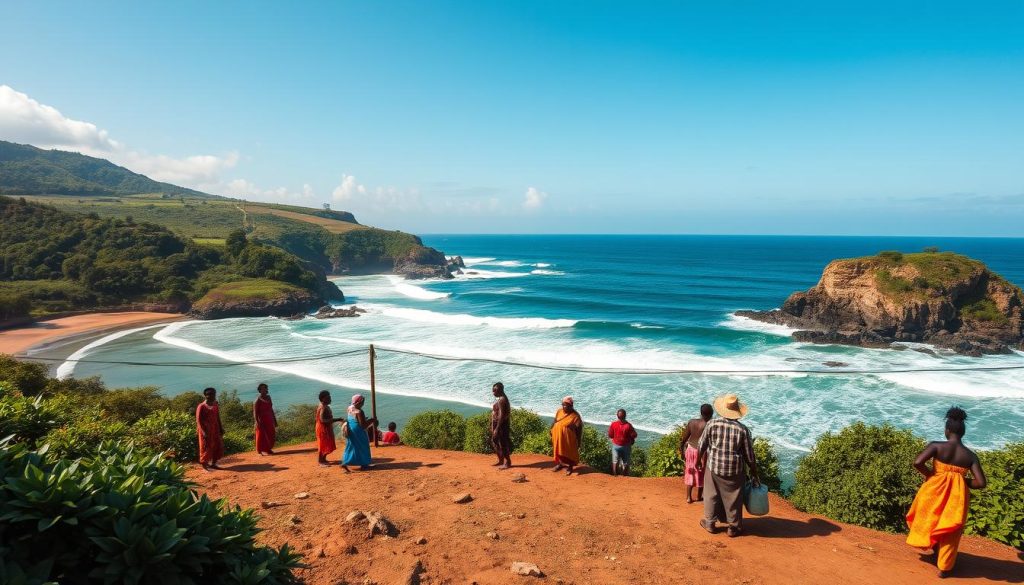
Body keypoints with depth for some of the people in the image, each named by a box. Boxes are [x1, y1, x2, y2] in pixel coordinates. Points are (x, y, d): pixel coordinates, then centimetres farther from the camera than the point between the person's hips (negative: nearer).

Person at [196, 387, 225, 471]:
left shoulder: (215, 406, 7)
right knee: (206, 448, 0)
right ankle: (204, 466, 11)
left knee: (218, 446, 7)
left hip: (215, 430, 6)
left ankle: (213, 464, 20)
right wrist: (204, 432, -19)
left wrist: (221, 429, 11)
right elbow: (199, 420, -13)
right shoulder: (201, 407, -11)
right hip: (206, 431, -6)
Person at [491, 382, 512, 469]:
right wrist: (493, 426, 21)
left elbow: (501, 415, -24)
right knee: (495, 442, 18)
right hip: (498, 423, 11)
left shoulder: (502, 400, -20)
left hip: (501, 424, -11)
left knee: (503, 444, -1)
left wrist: (497, 429, -24)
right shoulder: (501, 399, 12)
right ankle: (501, 461, 29)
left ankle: (508, 463, 9)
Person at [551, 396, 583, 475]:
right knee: (559, 451, 19)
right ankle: (560, 464, 39)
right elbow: (555, 422, 13)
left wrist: (578, 442, -13)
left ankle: (570, 467, 26)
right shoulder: (559, 411, -1)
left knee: (569, 452, 8)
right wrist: (552, 431, 12)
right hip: (557, 437, 5)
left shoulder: (575, 416, -18)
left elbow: (579, 429, -14)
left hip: (569, 439, -5)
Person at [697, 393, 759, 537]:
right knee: (734, 499, 14)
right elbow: (749, 456, -6)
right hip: (735, 470, -1)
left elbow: (701, 446, -3)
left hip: (713, 467, 1)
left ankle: (710, 523, 30)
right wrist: (754, 475, 6)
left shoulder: (712, 424, -11)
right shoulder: (742, 429, -12)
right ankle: (734, 527, 27)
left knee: (712, 495, 17)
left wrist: (698, 461, 14)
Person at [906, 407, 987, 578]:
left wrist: (930, 474, -3)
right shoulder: (970, 456, -6)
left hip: (934, 491, -2)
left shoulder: (937, 446, -13)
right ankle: (944, 568, 27)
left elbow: (917, 463, -23)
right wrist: (963, 482, 7)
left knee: (930, 520, 27)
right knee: (949, 533, 17)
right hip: (957, 496, 2)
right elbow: (981, 482, -11)